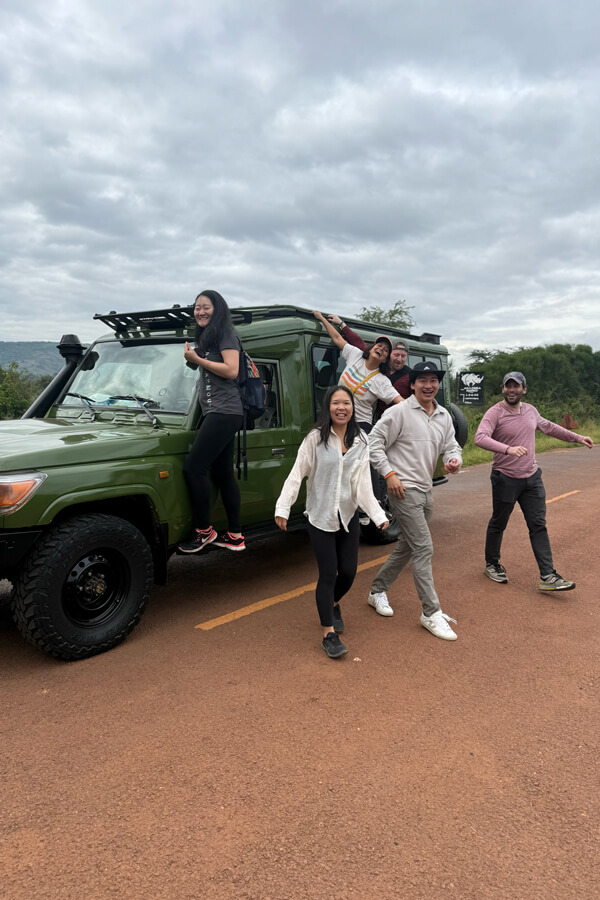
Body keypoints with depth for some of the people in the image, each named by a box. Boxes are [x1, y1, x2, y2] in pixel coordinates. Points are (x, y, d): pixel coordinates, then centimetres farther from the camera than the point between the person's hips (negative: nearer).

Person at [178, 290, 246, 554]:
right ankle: (235, 535, 13)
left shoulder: (226, 335, -5)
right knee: (222, 473, 8)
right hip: (214, 413, 10)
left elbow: (231, 371, -16)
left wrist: (197, 359, -13)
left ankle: (203, 531, -2)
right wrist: (192, 358, 13)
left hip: (224, 412, -10)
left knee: (193, 468, -14)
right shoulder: (205, 338, 23)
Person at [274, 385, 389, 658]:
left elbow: (362, 483, -1)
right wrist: (283, 508, -19)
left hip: (348, 515, 4)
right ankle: (329, 634, 9)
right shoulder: (315, 438, -8)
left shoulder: (360, 440, 3)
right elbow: (297, 474, -10)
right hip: (320, 516, -4)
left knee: (348, 572, 9)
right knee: (328, 573, -4)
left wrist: (378, 515, -10)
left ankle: (333, 605, 41)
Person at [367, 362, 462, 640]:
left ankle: (377, 591, 35)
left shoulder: (444, 416, 12)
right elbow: (374, 442, -10)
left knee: (406, 548, 17)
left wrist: (454, 460, -9)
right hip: (404, 489, -8)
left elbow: (451, 446, 14)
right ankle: (431, 613, -1)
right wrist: (389, 474, -16)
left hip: (425, 491, 8)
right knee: (424, 548, -10)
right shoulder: (399, 412, -10)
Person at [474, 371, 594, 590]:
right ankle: (491, 564, 30)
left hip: (532, 478, 6)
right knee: (498, 524, 9)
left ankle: (548, 577, 5)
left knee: (538, 526, 3)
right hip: (505, 479, -5)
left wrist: (577, 438, 28)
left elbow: (548, 427, 26)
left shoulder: (530, 410, 8)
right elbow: (480, 437, -30)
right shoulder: (495, 412, -14)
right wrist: (508, 449, -44)